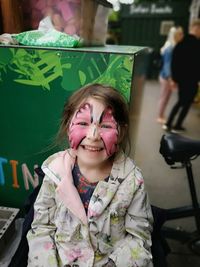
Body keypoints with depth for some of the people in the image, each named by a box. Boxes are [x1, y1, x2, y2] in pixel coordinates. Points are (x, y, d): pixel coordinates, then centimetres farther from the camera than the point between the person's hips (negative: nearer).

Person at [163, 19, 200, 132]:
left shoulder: (181, 43, 6)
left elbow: (174, 61, 8)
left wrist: (175, 77, 12)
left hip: (181, 78, 7)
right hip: (191, 80, -7)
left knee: (180, 101, 18)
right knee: (187, 103, 8)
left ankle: (168, 124, 17)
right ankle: (177, 126, 14)